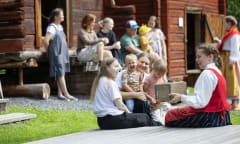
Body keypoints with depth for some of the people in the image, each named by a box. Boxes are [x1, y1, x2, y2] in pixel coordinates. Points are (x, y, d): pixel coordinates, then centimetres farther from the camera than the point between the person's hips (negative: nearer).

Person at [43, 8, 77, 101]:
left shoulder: (60, 26, 14)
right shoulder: (52, 27, -14)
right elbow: (45, 41, -22)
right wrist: (50, 50, -9)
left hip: (63, 53, 9)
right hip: (56, 54, -9)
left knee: (61, 74, 8)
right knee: (60, 74, -7)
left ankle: (60, 93, 12)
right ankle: (66, 94, -7)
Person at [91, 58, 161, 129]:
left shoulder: (99, 81, 13)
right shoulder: (110, 83, -13)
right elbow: (120, 105, -14)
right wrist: (129, 113, 4)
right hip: (112, 119, -9)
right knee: (145, 118, 5)